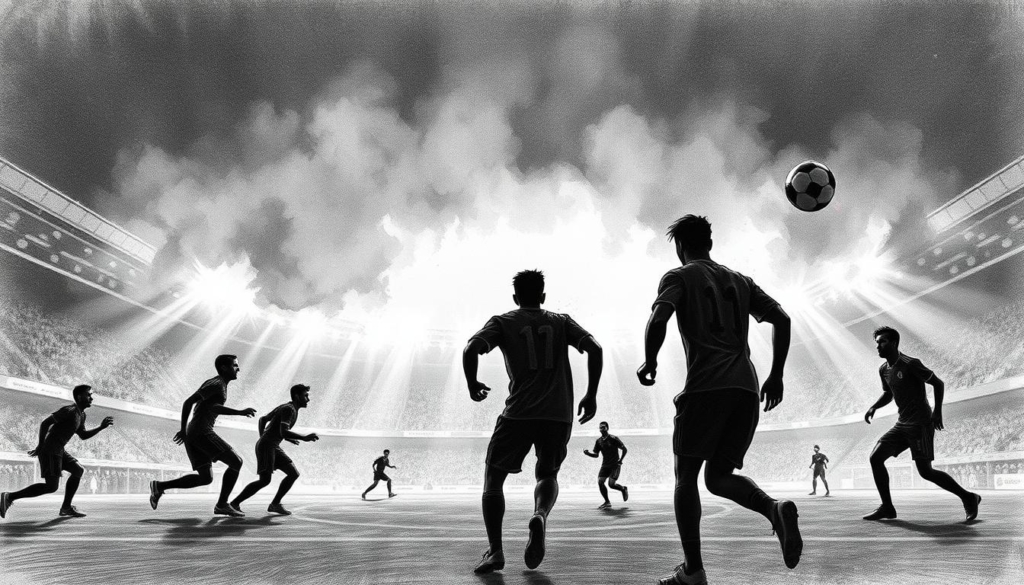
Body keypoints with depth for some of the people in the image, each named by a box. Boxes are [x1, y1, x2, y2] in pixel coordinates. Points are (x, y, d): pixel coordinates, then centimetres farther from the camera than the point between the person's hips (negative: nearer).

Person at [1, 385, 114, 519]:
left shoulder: (81, 415, 15)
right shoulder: (69, 411, -14)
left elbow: (83, 436, 23)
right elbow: (45, 422, -19)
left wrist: (101, 426, 12)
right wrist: (40, 446, -18)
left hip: (58, 451, 10)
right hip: (50, 451, -10)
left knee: (78, 470, 13)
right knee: (51, 486, -12)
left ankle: (66, 507, 16)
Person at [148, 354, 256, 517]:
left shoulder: (221, 386, 22)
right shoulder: (215, 383, -7)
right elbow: (188, 402, -14)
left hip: (193, 436, 10)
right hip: (202, 432, -10)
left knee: (206, 478, 10)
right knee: (236, 462, -7)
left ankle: (160, 486, 7)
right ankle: (222, 504, -4)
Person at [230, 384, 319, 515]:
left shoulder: (283, 407, 16)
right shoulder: (289, 409, -14)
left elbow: (263, 419, 24)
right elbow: (284, 432, -27)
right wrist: (305, 438, -26)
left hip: (273, 448, 10)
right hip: (266, 446, -10)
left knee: (294, 474, 1)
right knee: (265, 480, -18)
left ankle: (275, 504, 5)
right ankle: (234, 504, -8)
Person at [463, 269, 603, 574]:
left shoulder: (503, 322, 7)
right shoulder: (561, 322, 14)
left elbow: (471, 349, -9)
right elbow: (595, 349, 1)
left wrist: (472, 386, 6)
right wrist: (591, 396, 6)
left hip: (518, 414, -2)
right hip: (560, 416, 2)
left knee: (494, 477, 14)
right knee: (548, 475, 24)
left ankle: (495, 551, 2)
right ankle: (540, 516, -8)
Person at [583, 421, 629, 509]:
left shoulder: (613, 439, -11)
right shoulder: (598, 441, 3)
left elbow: (625, 449, -7)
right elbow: (596, 455, 6)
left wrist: (620, 460, -14)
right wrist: (588, 453, -12)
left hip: (615, 465, -5)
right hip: (605, 465, 5)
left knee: (611, 484, -15)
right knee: (600, 482, -11)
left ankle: (623, 489, 18)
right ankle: (607, 502, 3)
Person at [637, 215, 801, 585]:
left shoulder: (679, 276, 6)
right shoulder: (739, 281, 22)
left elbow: (658, 318, -13)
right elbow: (782, 319, 14)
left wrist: (649, 363, 0)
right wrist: (775, 376, 16)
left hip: (705, 388, -5)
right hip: (746, 389, 6)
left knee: (686, 476, 5)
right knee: (719, 476, 13)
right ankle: (775, 509, -15)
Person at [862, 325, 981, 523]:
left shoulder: (911, 364, -14)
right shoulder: (883, 369, 9)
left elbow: (938, 384, -8)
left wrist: (937, 411, -16)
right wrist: (873, 407, 6)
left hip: (921, 424, -8)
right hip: (902, 425, 8)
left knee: (925, 471, -10)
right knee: (875, 458, -4)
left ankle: (968, 498, 10)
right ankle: (887, 508, 2)